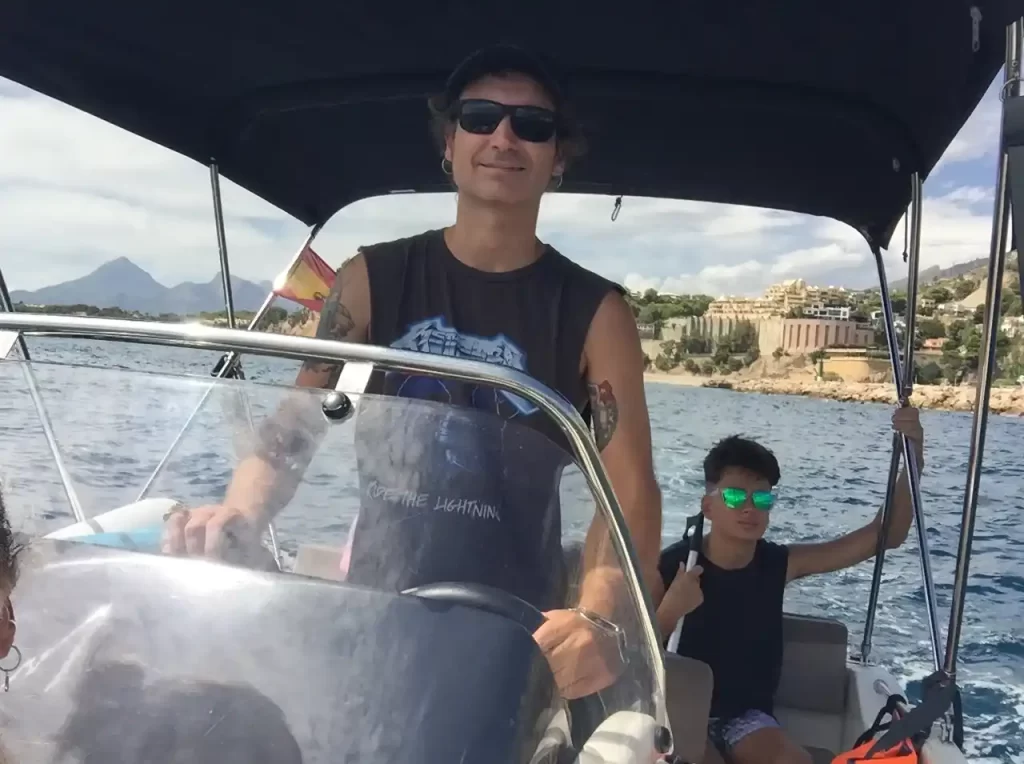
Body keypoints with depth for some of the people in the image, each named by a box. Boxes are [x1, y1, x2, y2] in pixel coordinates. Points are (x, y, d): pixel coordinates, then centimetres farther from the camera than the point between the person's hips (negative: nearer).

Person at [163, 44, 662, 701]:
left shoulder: (595, 313, -5)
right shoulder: (370, 280, 1)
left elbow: (631, 491, -12)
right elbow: (293, 429, -2)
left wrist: (596, 616, -30)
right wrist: (237, 514, -23)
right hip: (372, 603, 1)